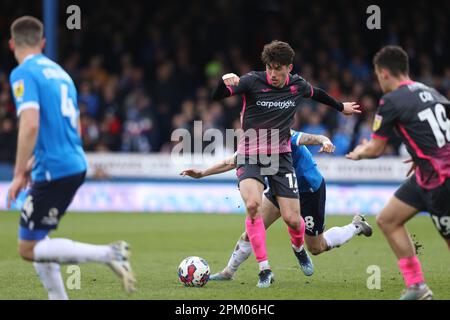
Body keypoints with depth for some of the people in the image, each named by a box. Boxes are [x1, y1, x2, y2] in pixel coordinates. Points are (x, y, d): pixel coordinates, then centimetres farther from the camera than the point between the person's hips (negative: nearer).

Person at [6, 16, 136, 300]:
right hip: (76, 166, 9)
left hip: (54, 171, -9)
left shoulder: (23, 74, -9)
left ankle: (108, 254, -16)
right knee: (36, 240, 18)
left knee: (28, 249, -4)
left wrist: (19, 174, -16)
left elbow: (30, 125, -23)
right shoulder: (59, 72, 17)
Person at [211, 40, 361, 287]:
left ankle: (299, 248, 35)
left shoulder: (298, 86, -1)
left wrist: (341, 107, 37)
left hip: (280, 156, 3)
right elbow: (216, 97, -20)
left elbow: (317, 94, 22)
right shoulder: (253, 81, -13)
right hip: (250, 155, -2)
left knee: (292, 218, -3)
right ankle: (264, 269, -17)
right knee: (253, 205, -28)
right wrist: (225, 82, -42)